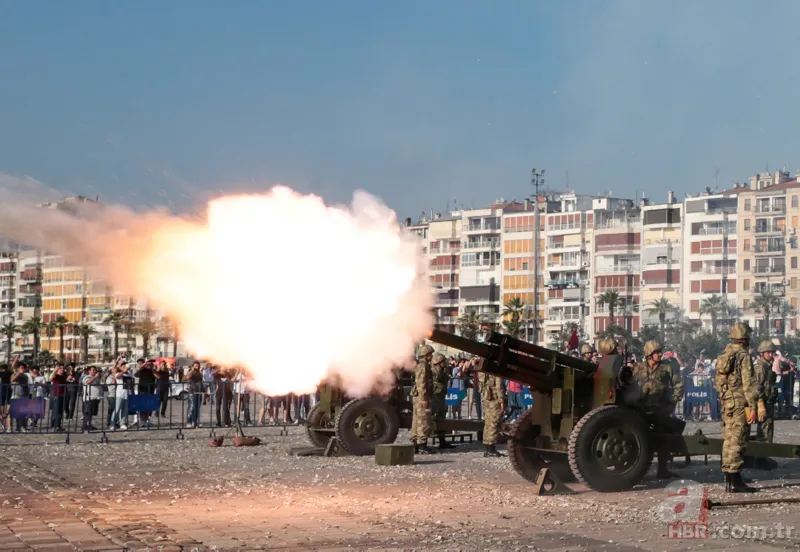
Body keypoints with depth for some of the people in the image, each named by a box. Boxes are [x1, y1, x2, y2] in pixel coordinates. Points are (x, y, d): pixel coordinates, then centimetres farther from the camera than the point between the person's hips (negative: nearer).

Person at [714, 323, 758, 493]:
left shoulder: (724, 356, 12)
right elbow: (748, 383, -16)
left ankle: (729, 480, 15)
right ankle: (735, 480, -7)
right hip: (740, 403, -8)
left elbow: (718, 381, 17)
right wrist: (753, 407, -15)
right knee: (737, 441, -7)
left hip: (726, 403, 8)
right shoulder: (743, 356, -12)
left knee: (728, 440, 11)